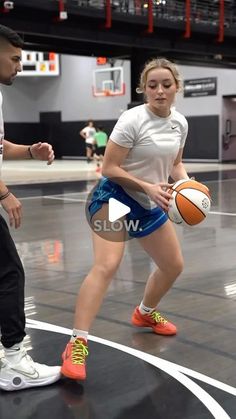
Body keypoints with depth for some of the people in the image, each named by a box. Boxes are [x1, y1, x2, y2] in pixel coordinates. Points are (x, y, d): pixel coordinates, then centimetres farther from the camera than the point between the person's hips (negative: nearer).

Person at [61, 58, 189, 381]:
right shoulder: (132, 120, -20)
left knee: (173, 265, 17)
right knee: (106, 266, -25)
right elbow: (109, 168, -19)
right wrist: (148, 186, -27)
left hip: (150, 205, 8)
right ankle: (77, 344, -24)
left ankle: (145, 313, 44)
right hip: (115, 199, -7)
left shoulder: (180, 123, 0)